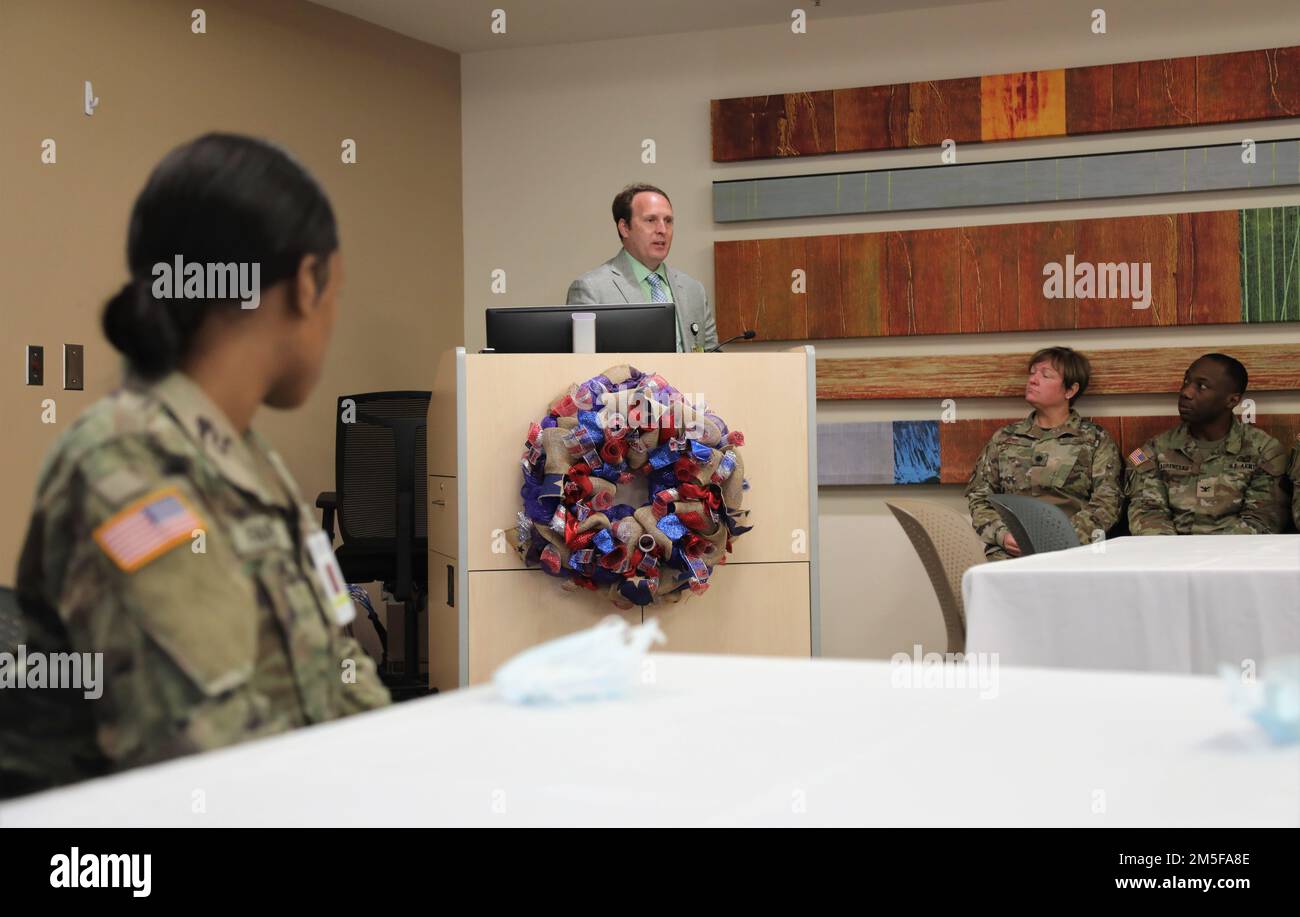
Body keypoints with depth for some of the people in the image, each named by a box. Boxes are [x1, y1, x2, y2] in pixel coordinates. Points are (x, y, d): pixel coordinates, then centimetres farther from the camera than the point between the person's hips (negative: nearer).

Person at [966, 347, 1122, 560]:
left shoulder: (1095, 440, 11)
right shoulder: (1004, 438, 19)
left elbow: (1106, 504, 2)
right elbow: (978, 497, 16)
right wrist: (1001, 534, -4)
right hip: (1009, 553, 2)